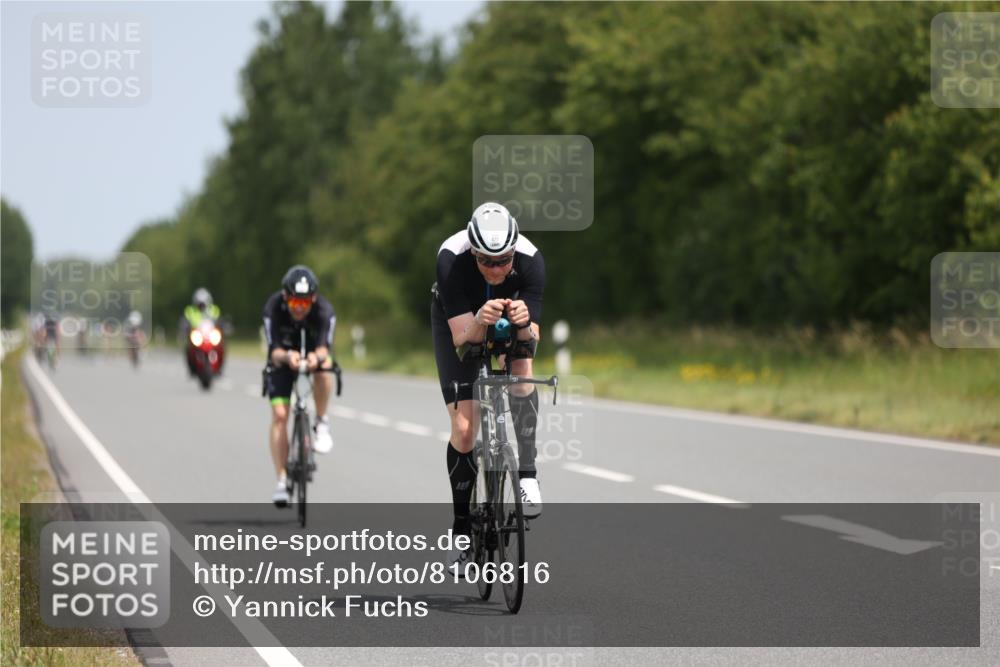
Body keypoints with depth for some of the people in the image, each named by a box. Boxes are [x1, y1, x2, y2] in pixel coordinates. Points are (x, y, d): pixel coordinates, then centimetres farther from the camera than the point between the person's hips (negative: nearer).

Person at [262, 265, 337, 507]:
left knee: (325, 366, -37)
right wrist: (287, 356, -57)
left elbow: (324, 348, -38)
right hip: (283, 358, 0)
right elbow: (274, 351, -34)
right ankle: (282, 480, -7)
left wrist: (317, 356, -62)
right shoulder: (273, 308, -30)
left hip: (312, 353, 0)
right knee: (279, 415, -13)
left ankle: (321, 424, -16)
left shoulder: (324, 311, -29)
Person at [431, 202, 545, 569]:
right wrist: (480, 321, -60)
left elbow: (532, 338, -34)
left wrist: (524, 323, -55)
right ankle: (462, 529, 6)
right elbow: (461, 336, -39)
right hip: (458, 321, -1)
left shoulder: (530, 260, -35)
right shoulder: (451, 259, -38)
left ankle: (527, 476, -25)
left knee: (522, 366, -34)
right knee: (463, 429, -9)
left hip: (511, 316, 1)